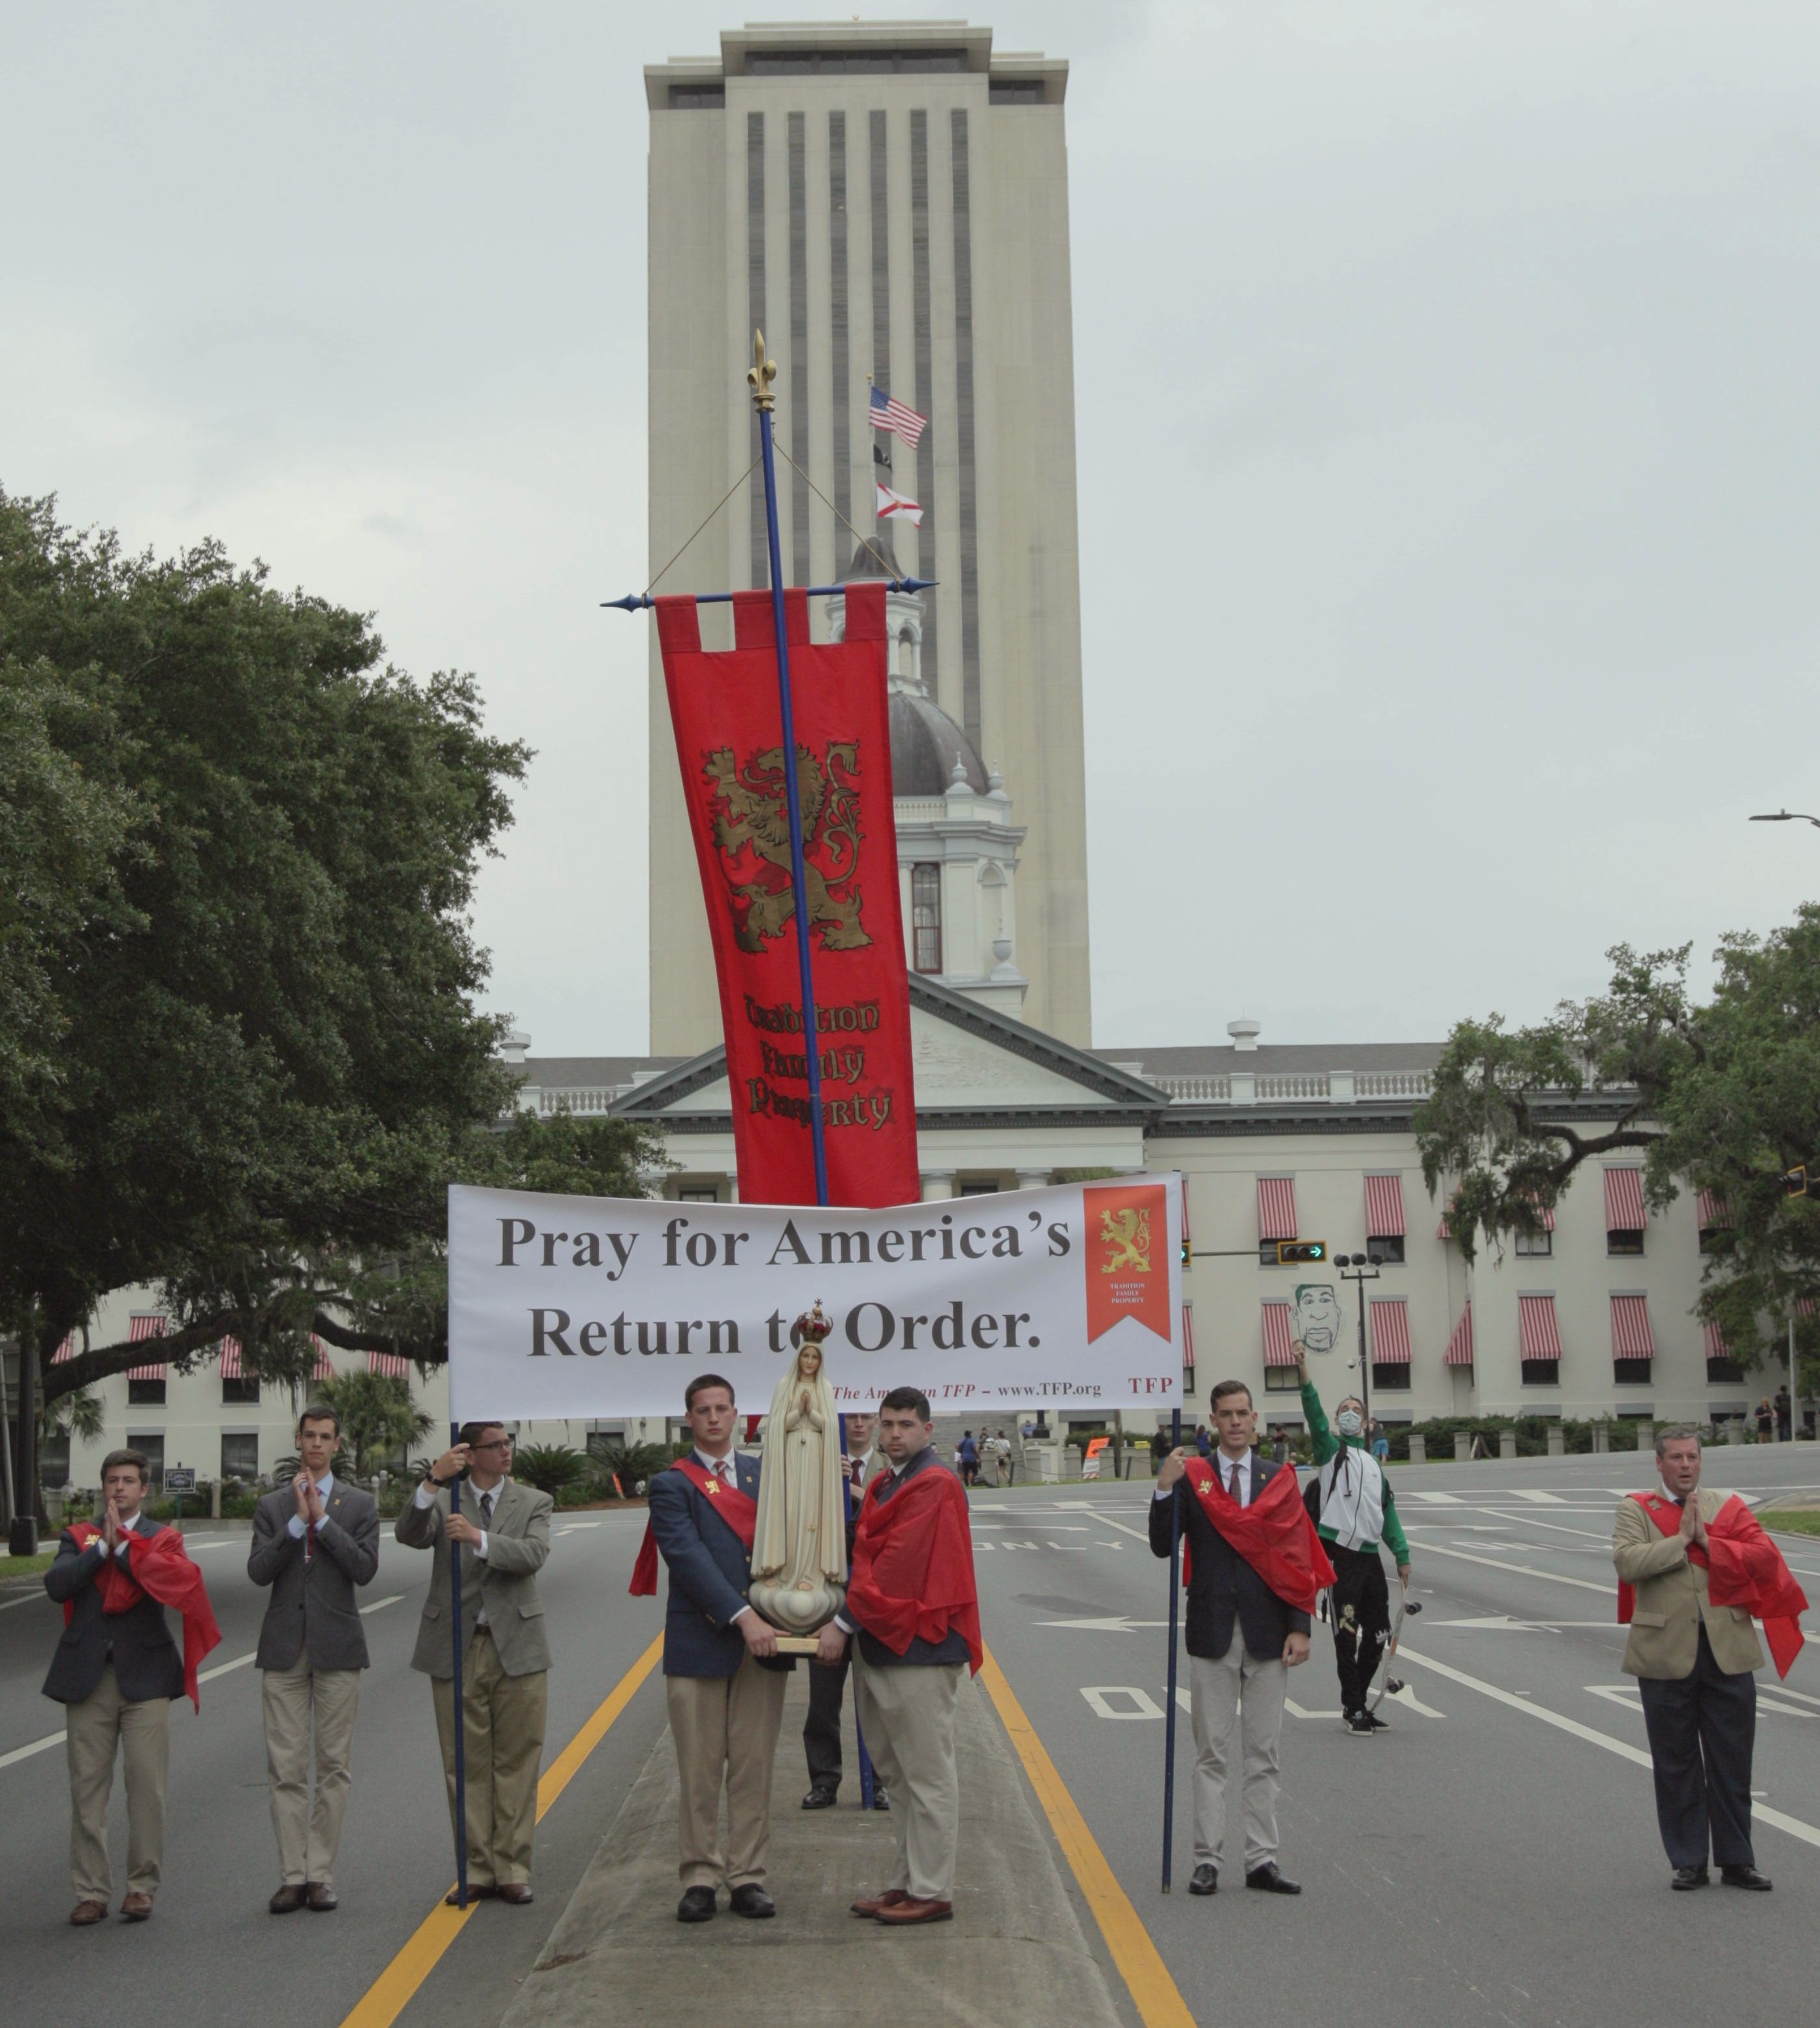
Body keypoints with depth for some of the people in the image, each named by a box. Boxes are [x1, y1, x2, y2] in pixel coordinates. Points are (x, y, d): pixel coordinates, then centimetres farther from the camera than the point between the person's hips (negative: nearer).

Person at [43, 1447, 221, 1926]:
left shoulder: (163, 1539, 8)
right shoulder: (78, 1537, 12)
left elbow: (179, 1578, -14)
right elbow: (57, 1584, -6)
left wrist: (123, 1544, -12)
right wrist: (102, 1547, -11)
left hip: (144, 1675, -1)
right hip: (87, 1675, 1)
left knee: (147, 1786, -2)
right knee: (87, 1787, 2)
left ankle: (142, 1886, 8)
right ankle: (91, 1890, 8)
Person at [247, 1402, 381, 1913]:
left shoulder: (359, 1505, 6)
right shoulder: (272, 1506, 9)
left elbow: (365, 1569, -8)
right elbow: (258, 1571, -4)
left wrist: (323, 1520, -11)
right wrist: (297, 1521, -12)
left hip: (336, 1647, -1)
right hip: (284, 1649, 1)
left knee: (333, 1766, 1)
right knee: (286, 1769, 0)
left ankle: (322, 1875, 7)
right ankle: (292, 1876, 5)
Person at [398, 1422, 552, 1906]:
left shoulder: (533, 1503, 7)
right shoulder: (442, 1502, 7)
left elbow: (534, 1554, -11)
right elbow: (409, 1535, -13)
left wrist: (479, 1538, -25)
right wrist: (434, 1482, -26)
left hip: (516, 1647, 0)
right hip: (456, 1648, 0)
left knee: (517, 1762, 2)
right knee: (467, 1766, 4)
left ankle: (512, 1870, 9)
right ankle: (478, 1871, 11)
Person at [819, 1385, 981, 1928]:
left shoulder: (935, 1487, -14)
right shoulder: (883, 1486, 17)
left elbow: (897, 1567, -18)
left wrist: (846, 1622, -15)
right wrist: (847, 1621, 4)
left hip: (919, 1650, -10)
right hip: (880, 1646, 10)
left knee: (928, 1776, -3)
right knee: (898, 1775, 15)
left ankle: (932, 1893, 2)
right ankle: (906, 1884, 22)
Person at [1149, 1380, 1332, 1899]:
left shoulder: (1279, 1480, 5)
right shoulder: (1191, 1477, 1)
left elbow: (1297, 1556, 2)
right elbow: (1162, 1546, -6)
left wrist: (1299, 1627, -5)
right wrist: (1165, 1490, -21)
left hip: (1267, 1634, 1)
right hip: (1213, 1633, -1)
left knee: (1264, 1753, 6)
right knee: (1212, 1753, 3)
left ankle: (1262, 1860, 11)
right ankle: (1207, 1860, 7)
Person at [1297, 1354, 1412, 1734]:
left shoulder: (1374, 1464, 22)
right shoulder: (1331, 1450, 7)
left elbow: (1387, 1513, 23)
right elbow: (1315, 1419, -12)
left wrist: (1402, 1555, 15)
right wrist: (1305, 1382, -27)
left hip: (1370, 1556, 6)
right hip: (1338, 1554, -6)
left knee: (1378, 1635, 8)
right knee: (1347, 1633, -6)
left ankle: (1358, 1704, 22)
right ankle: (1352, 1708, 3)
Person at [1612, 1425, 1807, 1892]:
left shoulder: (1727, 1506, 10)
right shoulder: (1635, 1510, 4)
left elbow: (1765, 1555, -5)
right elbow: (1627, 1561, -15)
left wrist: (1709, 1543, -12)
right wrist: (1681, 1539, -13)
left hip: (1728, 1653, 2)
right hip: (1666, 1655, -2)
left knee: (1733, 1761, 6)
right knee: (1676, 1763, 5)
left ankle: (1736, 1860, 16)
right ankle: (1688, 1862, 15)